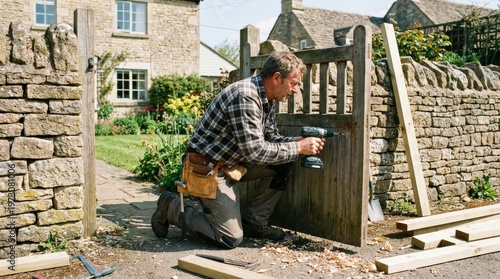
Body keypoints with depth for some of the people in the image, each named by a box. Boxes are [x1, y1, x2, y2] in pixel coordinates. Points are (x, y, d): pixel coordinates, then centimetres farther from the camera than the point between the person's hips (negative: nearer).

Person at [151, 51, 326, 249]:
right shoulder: (245, 97, -27)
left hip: (233, 163, 10)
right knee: (231, 238, -9)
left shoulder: (266, 99, 3)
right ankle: (171, 208, 8)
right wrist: (299, 148, -22)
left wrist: (301, 142, -6)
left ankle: (253, 221, 10)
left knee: (284, 163, 1)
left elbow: (271, 138, 11)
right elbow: (255, 150, -30)